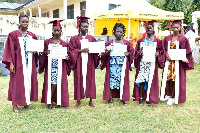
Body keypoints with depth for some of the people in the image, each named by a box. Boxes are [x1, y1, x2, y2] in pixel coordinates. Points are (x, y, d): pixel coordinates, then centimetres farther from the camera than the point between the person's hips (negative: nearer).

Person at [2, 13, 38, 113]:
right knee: (17, 82, -2)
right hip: (18, 63, -4)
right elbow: (10, 50, -6)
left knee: (29, 81, 7)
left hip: (30, 63, 5)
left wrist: (35, 50, -5)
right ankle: (15, 105, 7)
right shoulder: (13, 35, -3)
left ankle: (26, 102, 18)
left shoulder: (32, 35, 10)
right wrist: (11, 63, -12)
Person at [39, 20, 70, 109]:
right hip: (50, 66, 0)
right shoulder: (47, 42, 6)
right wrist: (46, 53, -15)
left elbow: (67, 54, 9)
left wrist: (66, 57, -12)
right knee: (51, 83, -2)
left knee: (56, 83, -2)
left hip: (60, 66, 0)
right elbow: (42, 54, 6)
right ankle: (50, 101, 12)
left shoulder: (64, 43, 6)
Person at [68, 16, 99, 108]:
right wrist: (81, 50, -16)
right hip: (79, 62, -2)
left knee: (90, 80, 3)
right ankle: (78, 101, 13)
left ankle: (91, 100, 13)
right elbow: (71, 51, -4)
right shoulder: (74, 38, 3)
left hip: (89, 62, 2)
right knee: (79, 80, 1)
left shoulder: (92, 38, 9)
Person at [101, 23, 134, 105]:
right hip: (112, 65, 0)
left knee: (123, 81, 3)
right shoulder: (109, 43, 4)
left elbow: (132, 52, 8)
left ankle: (123, 98, 16)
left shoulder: (127, 43, 6)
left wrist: (128, 54, -13)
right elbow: (104, 54, 4)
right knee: (111, 80, 1)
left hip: (122, 65, 1)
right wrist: (107, 53, -18)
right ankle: (110, 98, 13)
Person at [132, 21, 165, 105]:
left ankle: (148, 99, 7)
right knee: (141, 80, -3)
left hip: (152, 62, 0)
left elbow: (161, 50, 10)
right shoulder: (141, 40, 10)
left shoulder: (157, 41, 8)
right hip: (142, 62, 1)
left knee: (150, 80, -3)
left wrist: (157, 53, -10)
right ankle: (141, 98, 5)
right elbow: (137, 50, 11)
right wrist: (140, 53, -10)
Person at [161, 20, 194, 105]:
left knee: (175, 79, -2)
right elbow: (163, 49, 7)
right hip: (168, 61, 3)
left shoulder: (183, 39, 0)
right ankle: (168, 95, 20)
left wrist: (184, 59, -15)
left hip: (178, 62, -2)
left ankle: (173, 97, 9)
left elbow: (187, 51, 0)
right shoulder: (167, 38, 8)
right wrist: (166, 55, -11)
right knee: (167, 78, 3)